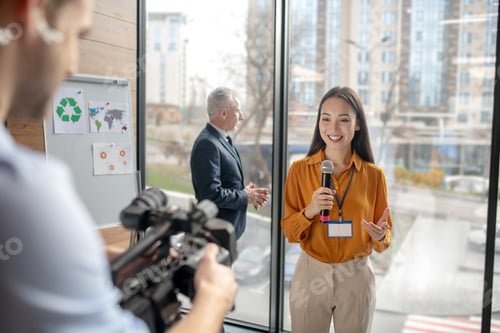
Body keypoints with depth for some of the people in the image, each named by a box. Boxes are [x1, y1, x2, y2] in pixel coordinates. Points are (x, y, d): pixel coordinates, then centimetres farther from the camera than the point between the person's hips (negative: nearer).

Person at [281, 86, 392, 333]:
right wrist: (309, 211, -21)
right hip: (310, 274, 0)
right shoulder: (300, 170, -6)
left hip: (356, 277, 1)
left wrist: (381, 235, -19)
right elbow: (288, 231, -3)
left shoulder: (374, 175, -5)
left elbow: (384, 234, 2)